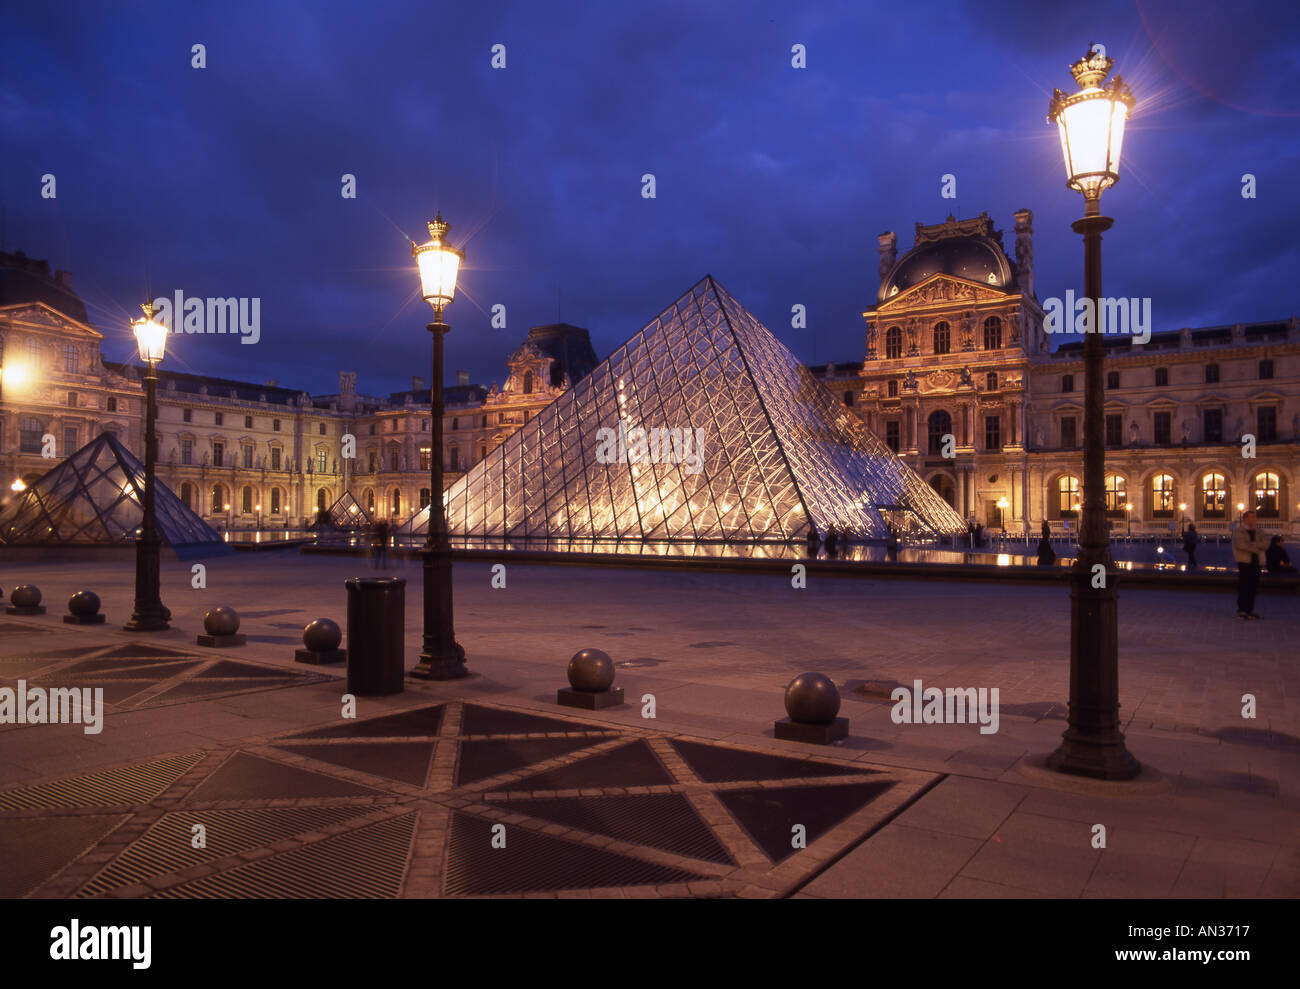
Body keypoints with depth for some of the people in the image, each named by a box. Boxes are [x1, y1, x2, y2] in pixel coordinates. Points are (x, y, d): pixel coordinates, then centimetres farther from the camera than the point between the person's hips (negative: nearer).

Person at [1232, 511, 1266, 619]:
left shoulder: (1257, 532, 16)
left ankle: (1250, 610, 11)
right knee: (1243, 586, -8)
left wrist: (1253, 544, -11)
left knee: (1253, 587, 4)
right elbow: (1240, 545, -13)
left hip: (1256, 561, 5)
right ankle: (1241, 610, -4)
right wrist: (1256, 548, -6)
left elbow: (1264, 544, 4)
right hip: (1244, 561, -5)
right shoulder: (1239, 531, 0)